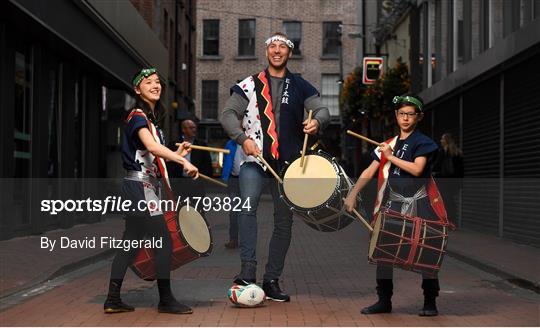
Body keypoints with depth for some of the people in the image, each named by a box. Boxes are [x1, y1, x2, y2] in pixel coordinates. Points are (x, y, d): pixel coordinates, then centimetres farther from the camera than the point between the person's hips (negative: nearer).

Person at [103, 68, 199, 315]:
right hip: (141, 186, -10)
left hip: (145, 187, 10)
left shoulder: (150, 118, 19)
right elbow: (151, 147, -29)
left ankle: (113, 300, 13)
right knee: (163, 242, -6)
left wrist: (178, 153, 5)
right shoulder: (138, 116, -11)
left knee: (130, 244, 9)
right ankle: (166, 300, 2)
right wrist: (184, 162, -36)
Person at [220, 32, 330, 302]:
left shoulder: (300, 87, 11)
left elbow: (322, 110, 5)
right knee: (247, 206, -25)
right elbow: (228, 114, 2)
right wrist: (243, 138, -14)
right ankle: (248, 270, -23)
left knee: (284, 219, 5)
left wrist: (316, 121, -19)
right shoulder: (249, 85, 7)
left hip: (288, 162, 2)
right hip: (255, 158, -2)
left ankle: (271, 280, 15)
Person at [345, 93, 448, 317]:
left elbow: (417, 169, -18)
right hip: (393, 205, 5)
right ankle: (384, 301, 12)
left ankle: (430, 302, 11)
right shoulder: (388, 144, 14)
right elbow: (370, 171, 10)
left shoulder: (422, 142, -2)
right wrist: (352, 194, 1)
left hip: (418, 205, -5)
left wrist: (391, 156, -11)